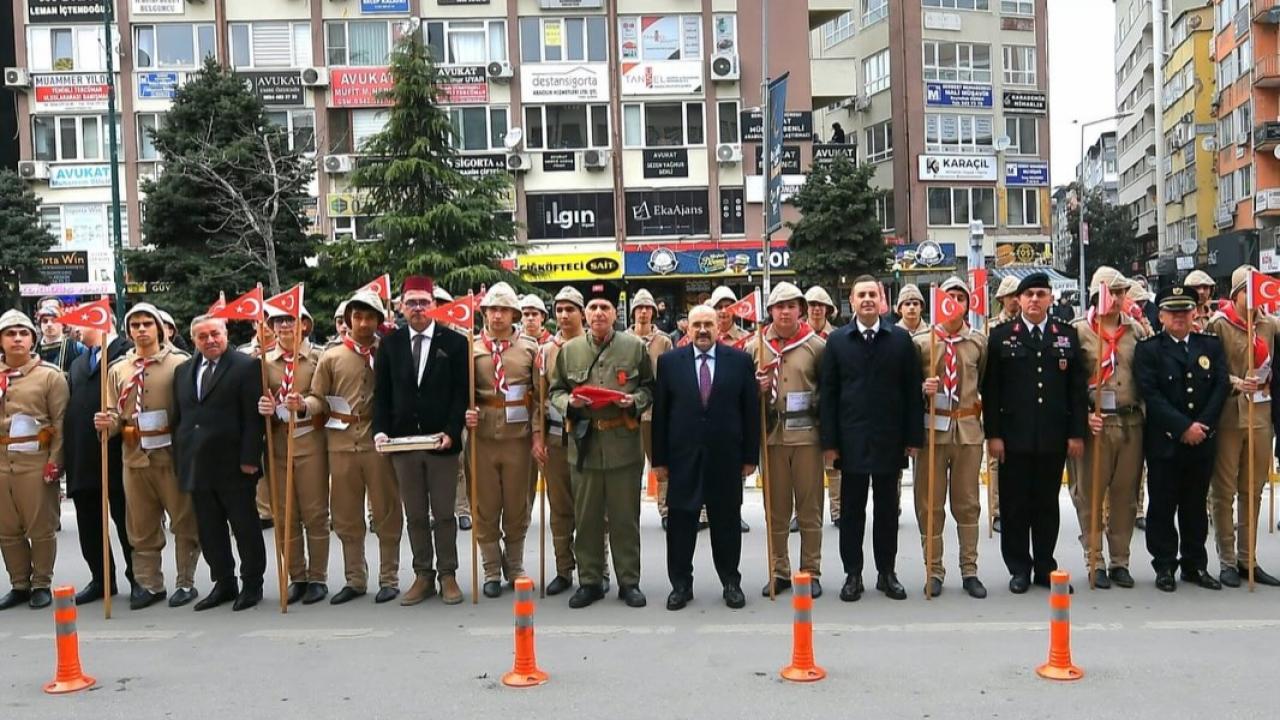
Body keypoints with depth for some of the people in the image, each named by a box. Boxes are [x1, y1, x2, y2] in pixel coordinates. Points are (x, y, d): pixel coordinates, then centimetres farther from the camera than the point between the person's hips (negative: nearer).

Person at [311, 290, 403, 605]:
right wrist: (301, 404, -13)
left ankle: (389, 579, 16)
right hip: (341, 444, 2)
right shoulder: (331, 357, 7)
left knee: (387, 514, 4)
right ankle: (355, 580, 22)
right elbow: (319, 400, 4)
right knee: (346, 516, 10)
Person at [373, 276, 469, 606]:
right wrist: (380, 430, -6)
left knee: (444, 514, 5)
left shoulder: (455, 342, -1)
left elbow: (462, 393, -4)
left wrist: (451, 432, -14)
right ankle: (423, 576, 17)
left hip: (442, 441, -2)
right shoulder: (389, 344, 7)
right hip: (402, 441, 2)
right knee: (415, 516, 9)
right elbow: (382, 393, 7)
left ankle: (448, 576, 15)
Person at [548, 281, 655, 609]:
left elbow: (649, 387, 8)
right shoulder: (569, 350, 6)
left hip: (624, 444, -1)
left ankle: (629, 581, 18)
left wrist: (635, 401, -12)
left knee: (625, 517, 6)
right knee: (586, 517, 8)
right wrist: (569, 402, -10)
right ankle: (590, 581, 20)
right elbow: (555, 391, 11)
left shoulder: (635, 346, 2)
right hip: (583, 443, 1)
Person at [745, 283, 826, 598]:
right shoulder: (755, 346, 6)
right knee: (776, 508, 9)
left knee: (810, 507, 5)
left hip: (806, 433, -2)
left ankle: (811, 572, 16)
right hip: (771, 434, 2)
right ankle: (779, 571, 20)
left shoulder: (816, 345, 0)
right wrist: (756, 388, -9)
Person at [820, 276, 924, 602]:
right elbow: (828, 394, 1)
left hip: (890, 440, 1)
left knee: (887, 508, 10)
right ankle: (852, 573, 16)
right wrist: (829, 441, -4)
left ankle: (887, 572, 21)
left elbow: (913, 391, 2)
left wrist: (914, 438, -2)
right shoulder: (837, 341, 2)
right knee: (851, 509, 6)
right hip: (851, 440, 0)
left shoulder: (901, 339, 2)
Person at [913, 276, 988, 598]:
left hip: (968, 427, 1)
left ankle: (969, 571, 18)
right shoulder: (920, 341, -1)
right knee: (930, 504, 4)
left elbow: (987, 383, 14)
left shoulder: (979, 342, 5)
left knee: (968, 503, 9)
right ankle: (934, 570, 15)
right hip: (932, 426, -1)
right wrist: (921, 388, -17)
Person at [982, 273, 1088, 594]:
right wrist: (993, 434, -7)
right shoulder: (1001, 336, 1)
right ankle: (1019, 568, 16)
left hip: (1054, 437, 2)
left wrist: (1077, 433, 0)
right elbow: (990, 389, -2)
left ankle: (1045, 567, 21)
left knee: (1048, 504, 10)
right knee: (1015, 505, 4)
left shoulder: (1068, 336, 7)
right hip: (1014, 436, -2)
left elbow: (1077, 388, 6)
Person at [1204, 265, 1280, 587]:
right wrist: (1234, 383, -21)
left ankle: (1247, 559, 21)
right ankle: (1227, 561, 11)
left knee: (1253, 491, 11)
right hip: (1228, 414, -4)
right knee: (1224, 491, 2)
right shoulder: (1218, 325, -4)